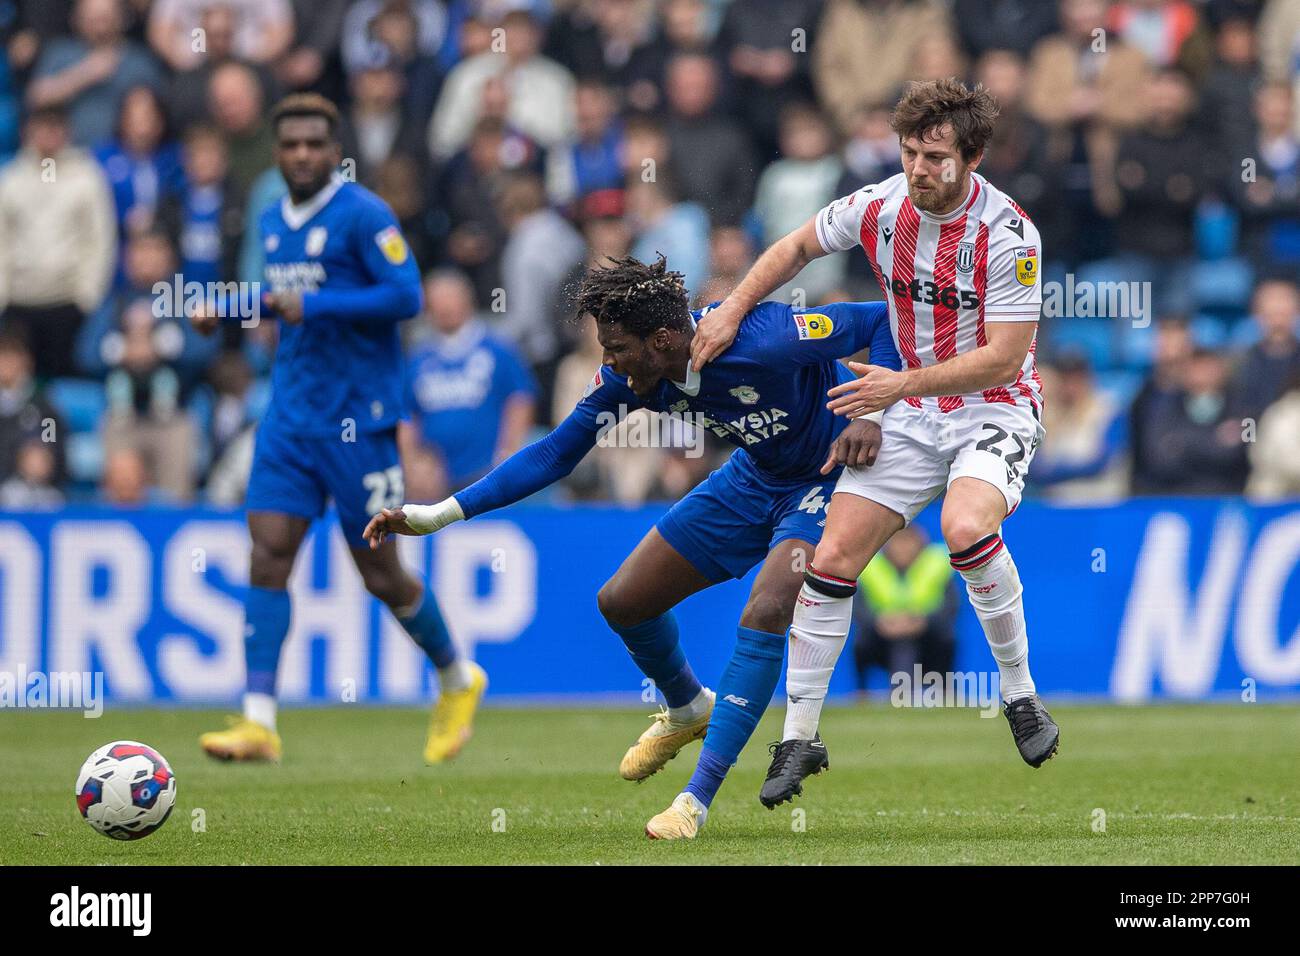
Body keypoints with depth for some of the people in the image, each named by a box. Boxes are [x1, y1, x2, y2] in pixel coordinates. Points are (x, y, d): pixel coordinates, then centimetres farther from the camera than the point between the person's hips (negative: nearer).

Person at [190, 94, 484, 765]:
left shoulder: (361, 215, -10)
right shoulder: (272, 223, 13)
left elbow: (405, 295, -17)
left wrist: (314, 306, -22)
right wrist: (229, 310, 11)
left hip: (357, 418, -6)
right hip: (290, 415, 6)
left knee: (378, 571, 2)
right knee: (268, 554, -7)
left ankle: (458, 680, 27)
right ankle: (259, 722, -11)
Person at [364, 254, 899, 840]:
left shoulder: (761, 340, -35)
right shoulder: (626, 376, -17)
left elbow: (882, 320, -24)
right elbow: (556, 453, -6)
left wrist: (871, 416, -36)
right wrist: (441, 514, -11)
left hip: (828, 478, -7)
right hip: (754, 478, 7)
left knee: (766, 613, -30)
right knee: (622, 601, 5)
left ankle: (697, 800, -23)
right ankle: (687, 710, 37)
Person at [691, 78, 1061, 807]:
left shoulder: (1008, 234, -21)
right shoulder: (879, 207, -5)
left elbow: (1003, 358, -21)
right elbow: (798, 247, 15)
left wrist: (903, 385, -24)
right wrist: (732, 311, 5)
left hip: (996, 408, -5)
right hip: (913, 417, 5)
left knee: (966, 526, -34)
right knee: (832, 557, -5)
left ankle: (1021, 693, -14)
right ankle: (800, 736, 8)